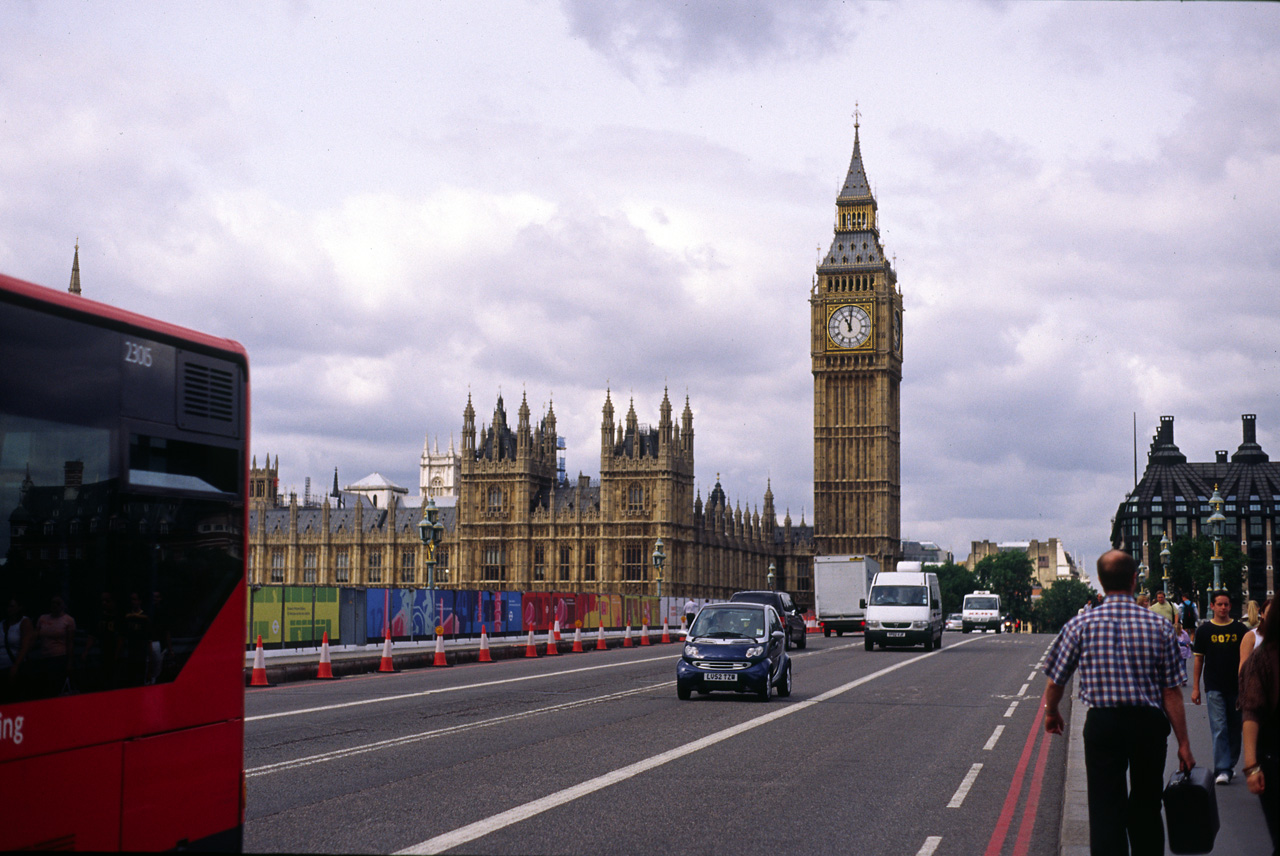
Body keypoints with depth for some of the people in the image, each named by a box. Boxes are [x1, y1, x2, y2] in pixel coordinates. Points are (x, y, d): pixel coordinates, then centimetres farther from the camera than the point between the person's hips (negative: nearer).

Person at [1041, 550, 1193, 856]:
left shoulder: (1081, 625, -5)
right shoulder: (1160, 626, -4)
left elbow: (1055, 681, 2)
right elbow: (1172, 693, -4)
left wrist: (1051, 712, 22)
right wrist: (1183, 744, 2)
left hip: (1103, 724, -1)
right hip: (1150, 725, 1)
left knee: (1105, 810, 4)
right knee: (1146, 808, 17)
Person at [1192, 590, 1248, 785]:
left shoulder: (1239, 629, 5)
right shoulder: (1204, 630, 3)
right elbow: (1199, 659, 6)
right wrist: (1195, 687, 4)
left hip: (1236, 687, 2)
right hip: (1214, 687, -2)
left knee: (1234, 729, 9)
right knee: (1219, 728, -9)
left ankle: (1229, 765, 23)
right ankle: (1221, 770, -12)